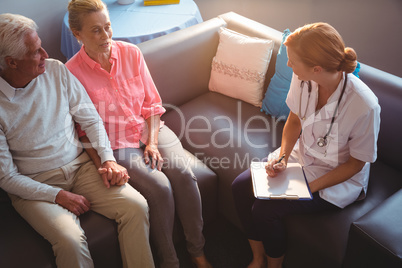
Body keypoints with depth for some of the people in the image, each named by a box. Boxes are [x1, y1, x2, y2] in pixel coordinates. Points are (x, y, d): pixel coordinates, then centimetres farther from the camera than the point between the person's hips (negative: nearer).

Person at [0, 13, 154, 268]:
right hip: (35, 186, -3)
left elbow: (90, 119, 5)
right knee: (71, 241, -28)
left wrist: (108, 159, -8)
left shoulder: (56, 70, -3)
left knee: (136, 206, -18)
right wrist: (58, 195, -17)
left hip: (81, 165, 4)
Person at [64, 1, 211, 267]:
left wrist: (152, 142, -6)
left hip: (150, 129, 4)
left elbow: (152, 102, 4)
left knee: (183, 173, -21)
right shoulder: (72, 72, -9)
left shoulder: (131, 52, 1)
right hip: (117, 144, -3)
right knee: (159, 186, -25)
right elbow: (86, 129, -5)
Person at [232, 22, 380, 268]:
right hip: (301, 155, 6)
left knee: (265, 209, -19)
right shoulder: (303, 79, -16)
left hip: (339, 178, -6)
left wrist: (310, 188, -22)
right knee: (241, 186, -8)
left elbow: (355, 163, -17)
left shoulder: (364, 106, -32)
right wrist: (282, 157, -13)